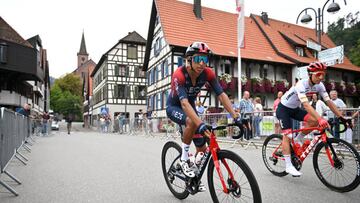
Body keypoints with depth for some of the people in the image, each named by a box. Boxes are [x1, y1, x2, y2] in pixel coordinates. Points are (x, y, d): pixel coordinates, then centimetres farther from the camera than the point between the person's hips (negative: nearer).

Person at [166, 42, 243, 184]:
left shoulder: (208, 73, -20)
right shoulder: (179, 75, -34)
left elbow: (221, 95, -24)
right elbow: (184, 103, -46)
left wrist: (236, 117, -35)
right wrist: (201, 125, -57)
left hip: (190, 106, 5)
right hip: (174, 107, -4)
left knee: (202, 149, 1)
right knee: (192, 122, -39)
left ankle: (195, 178, 27)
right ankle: (184, 159, -15)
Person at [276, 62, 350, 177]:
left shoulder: (319, 85, -9)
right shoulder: (301, 84, -31)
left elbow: (329, 102, -9)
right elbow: (306, 104, -42)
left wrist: (342, 117, -16)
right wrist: (320, 119, -51)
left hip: (295, 109, 7)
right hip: (283, 108, -7)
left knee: (314, 121, -15)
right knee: (287, 135, -12)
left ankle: (297, 141, 7)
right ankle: (288, 166, -6)